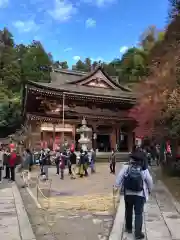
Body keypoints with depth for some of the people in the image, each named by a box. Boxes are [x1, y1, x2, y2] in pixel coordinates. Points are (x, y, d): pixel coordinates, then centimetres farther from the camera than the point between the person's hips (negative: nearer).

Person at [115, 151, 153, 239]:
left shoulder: (126, 168, -13)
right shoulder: (144, 170, -14)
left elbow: (119, 178, -7)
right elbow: (150, 182, -3)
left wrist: (117, 186, 10)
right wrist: (149, 190, 17)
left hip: (128, 194, 2)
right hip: (139, 195, -2)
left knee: (128, 211, 21)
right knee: (138, 214, 8)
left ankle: (128, 228, 37)